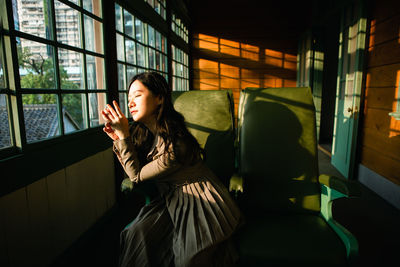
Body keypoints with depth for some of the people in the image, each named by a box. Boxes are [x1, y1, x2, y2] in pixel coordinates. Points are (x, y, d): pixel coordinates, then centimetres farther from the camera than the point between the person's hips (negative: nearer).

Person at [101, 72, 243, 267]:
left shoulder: (176, 145, -28)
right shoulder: (143, 132, -4)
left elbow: (136, 176, -16)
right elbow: (132, 169, 5)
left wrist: (124, 135, -20)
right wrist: (118, 139, -8)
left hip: (199, 200, -6)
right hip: (172, 198, 7)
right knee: (137, 233, -15)